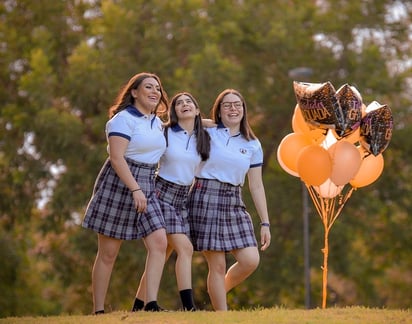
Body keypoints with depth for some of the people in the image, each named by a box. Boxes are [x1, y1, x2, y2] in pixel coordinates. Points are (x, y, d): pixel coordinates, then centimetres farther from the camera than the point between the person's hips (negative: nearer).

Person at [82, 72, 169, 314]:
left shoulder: (157, 122, 13)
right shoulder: (124, 119, -10)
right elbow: (117, 158, -19)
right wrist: (135, 190, -25)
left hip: (146, 188, 7)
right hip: (119, 185, -7)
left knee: (159, 243, -11)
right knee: (108, 253, -1)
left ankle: (151, 304, -13)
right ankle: (98, 311, 5)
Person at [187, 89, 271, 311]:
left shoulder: (253, 145, 11)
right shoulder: (207, 134, 2)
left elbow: (256, 186, 12)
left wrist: (265, 223, 8)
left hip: (233, 203, 4)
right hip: (205, 200, -4)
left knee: (250, 260, -6)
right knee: (217, 265, -6)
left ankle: (219, 292, 21)